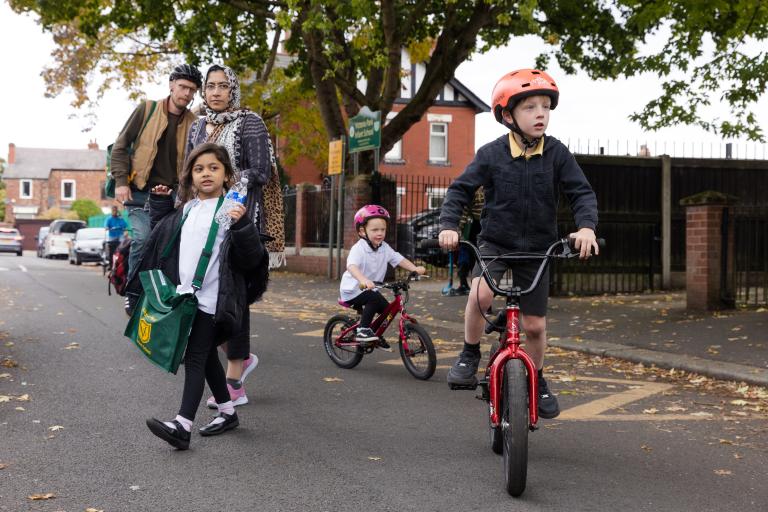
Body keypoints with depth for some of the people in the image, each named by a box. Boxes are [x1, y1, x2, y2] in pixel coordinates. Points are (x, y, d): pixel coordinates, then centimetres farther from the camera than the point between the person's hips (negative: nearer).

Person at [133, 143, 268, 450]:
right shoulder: (185, 211, 13)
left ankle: (183, 426, -12)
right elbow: (161, 236, 31)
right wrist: (159, 204, 19)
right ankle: (227, 412, 30)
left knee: (195, 358, -11)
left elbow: (251, 258, -14)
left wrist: (241, 226, -30)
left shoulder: (233, 209, -8)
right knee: (207, 356, 16)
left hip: (211, 299, -7)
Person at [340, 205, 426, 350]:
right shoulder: (358, 249, -26)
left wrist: (415, 269, -20)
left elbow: (398, 259, -3)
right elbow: (352, 266, -42)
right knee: (374, 299, -30)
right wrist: (363, 280, -61)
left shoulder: (384, 248, -4)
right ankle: (362, 330, -19)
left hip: (370, 289, 8)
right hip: (352, 290, -8)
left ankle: (377, 336, 29)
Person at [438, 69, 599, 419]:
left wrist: (586, 226, -27)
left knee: (535, 324, 6)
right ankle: (470, 354, -5)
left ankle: (537, 381, 32)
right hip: (495, 242, -1)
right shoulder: (491, 154, -9)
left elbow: (581, 192, -9)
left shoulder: (557, 154, -8)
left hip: (537, 247, 1)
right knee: (480, 294, -31)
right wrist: (449, 225, -21)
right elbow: (461, 190, -6)